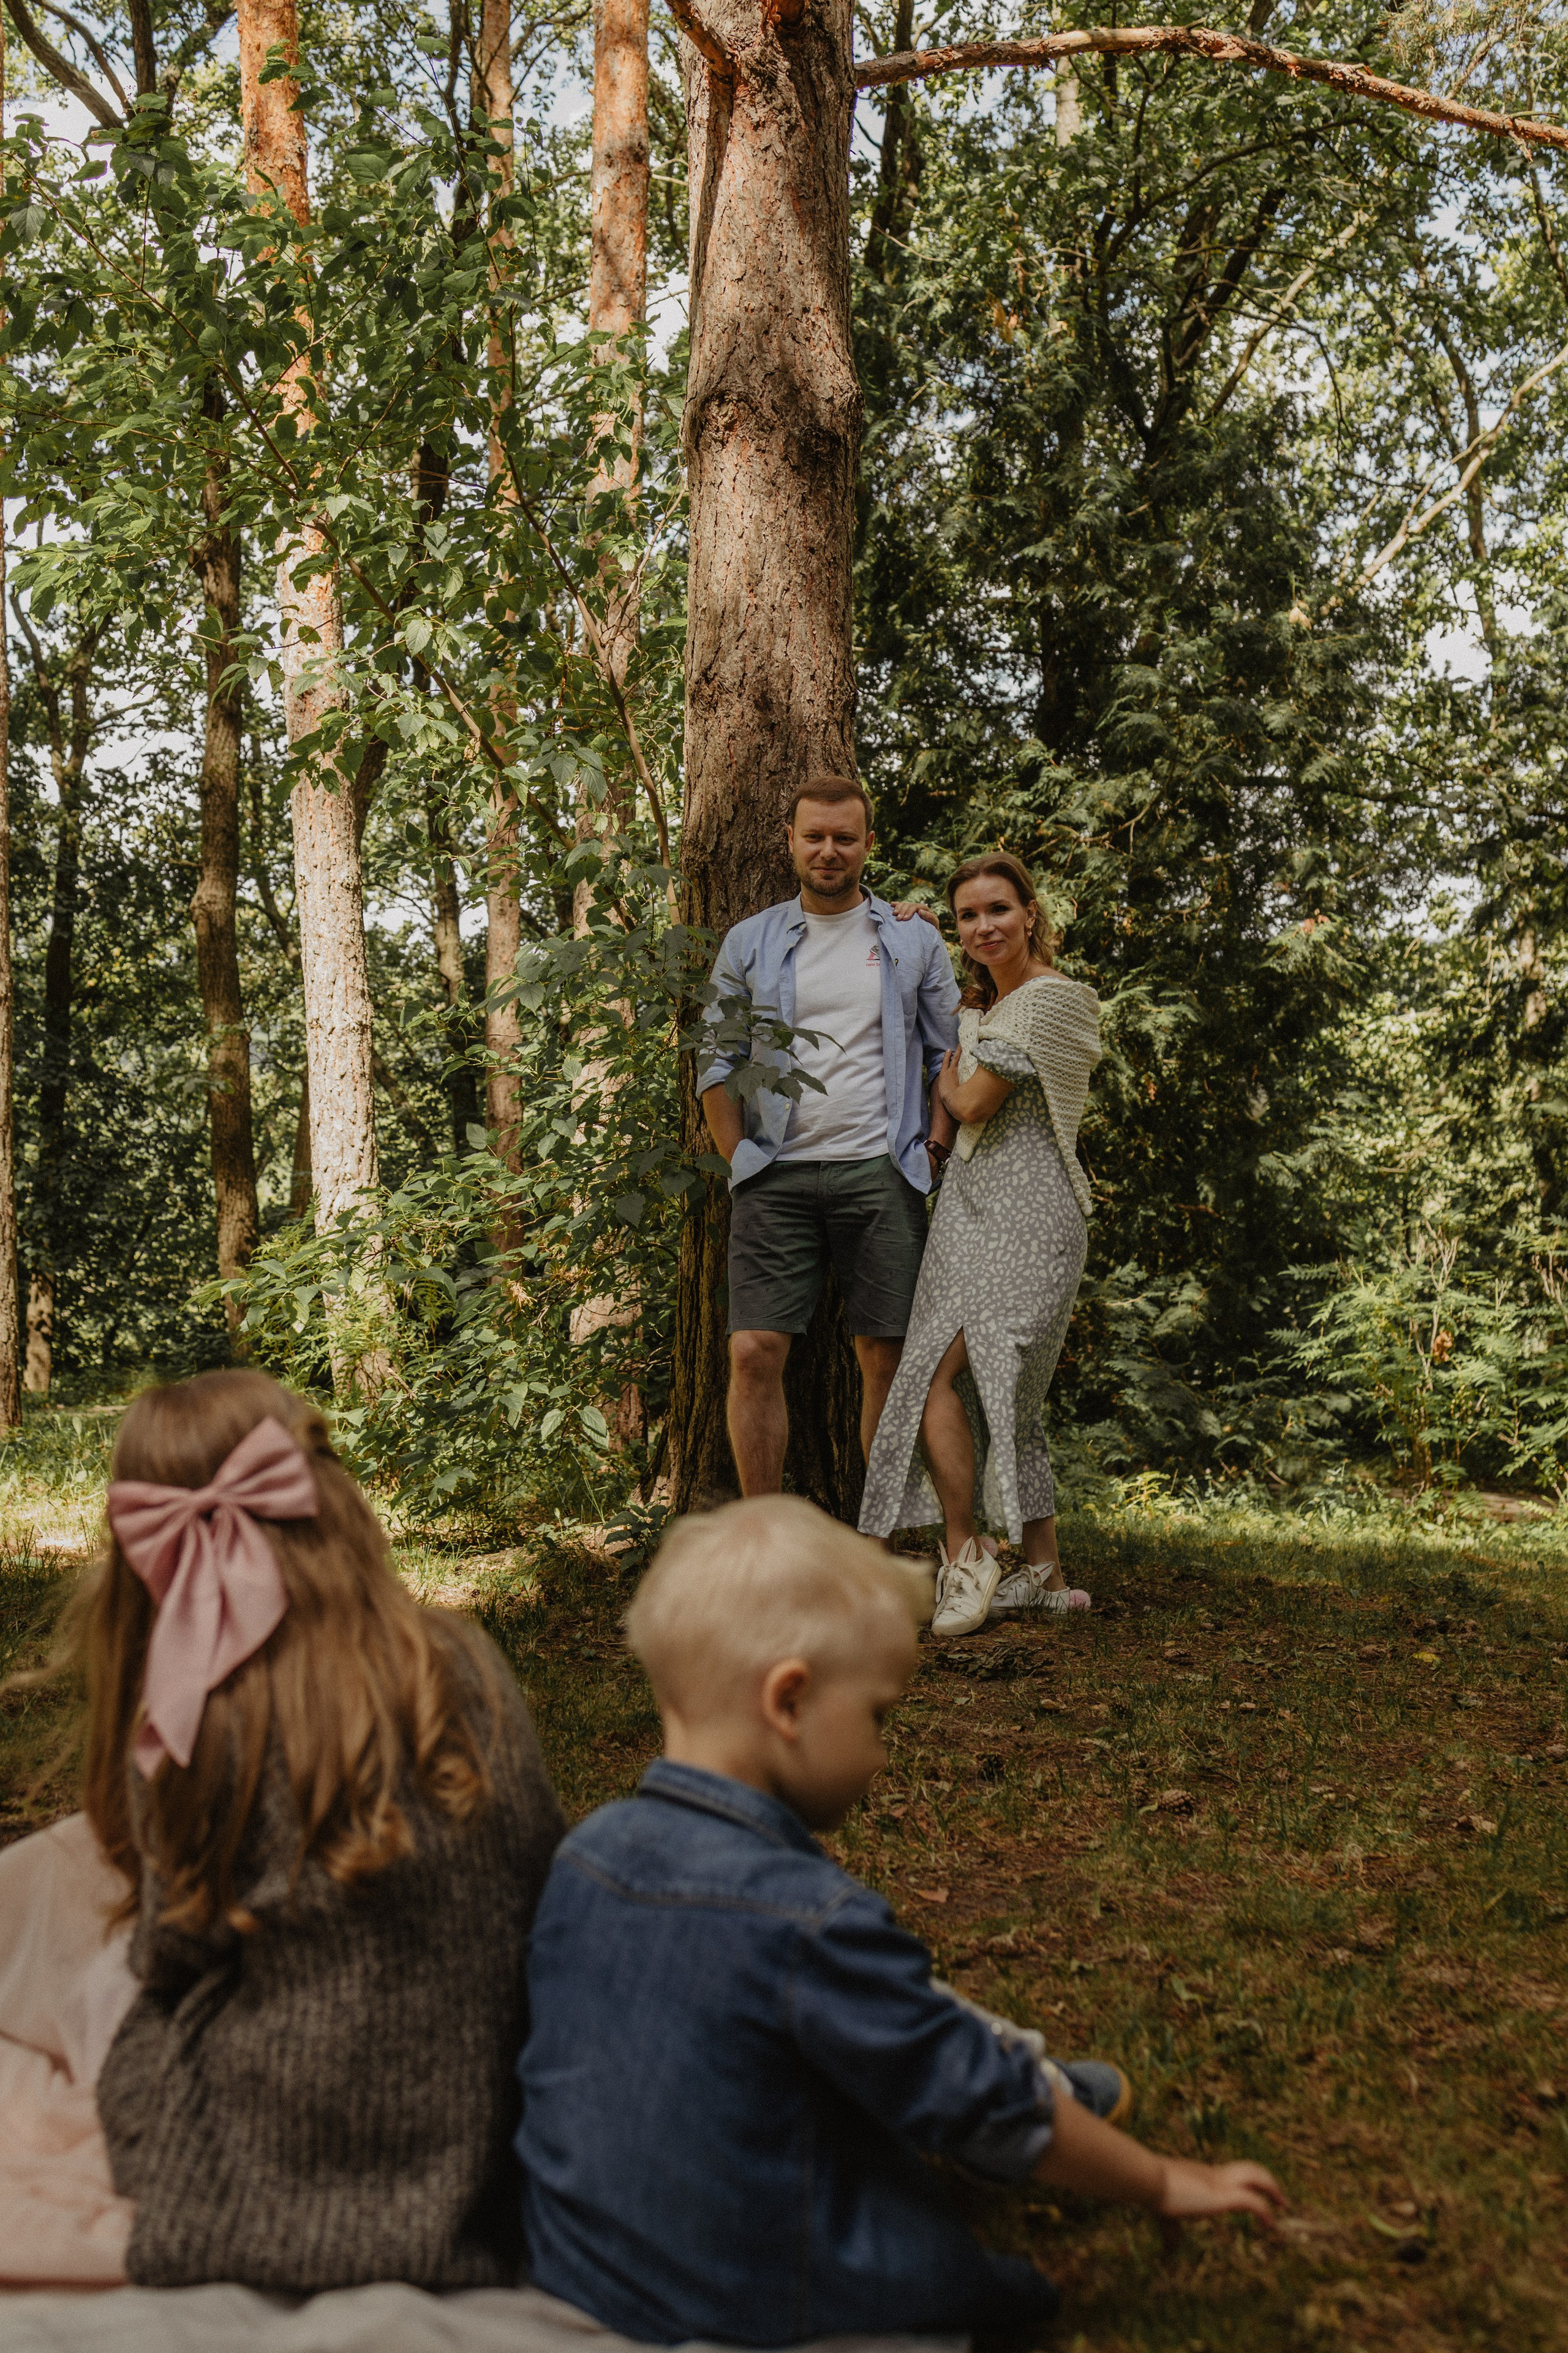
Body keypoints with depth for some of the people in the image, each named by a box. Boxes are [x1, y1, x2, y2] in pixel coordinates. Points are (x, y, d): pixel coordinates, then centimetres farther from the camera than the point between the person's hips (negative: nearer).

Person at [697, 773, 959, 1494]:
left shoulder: (914, 942, 10)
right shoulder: (750, 943, 11)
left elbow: (951, 1057, 12)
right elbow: (718, 1063, 11)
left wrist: (934, 1152, 3)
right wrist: (739, 1159, 2)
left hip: (879, 1171, 0)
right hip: (777, 1175, 0)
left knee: (886, 1356, 1)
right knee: (754, 1353, -7)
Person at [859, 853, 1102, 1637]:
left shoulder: (1052, 998, -8)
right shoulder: (980, 1008, 19)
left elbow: (973, 1103, -13)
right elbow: (946, 1128, 20)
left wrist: (946, 1075, 7)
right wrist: (941, 1125, -1)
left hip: (1021, 1217, -9)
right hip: (971, 1209, 9)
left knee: (938, 1374, -17)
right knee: (999, 1393, 9)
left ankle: (965, 1552, -7)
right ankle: (1045, 1574, 15)